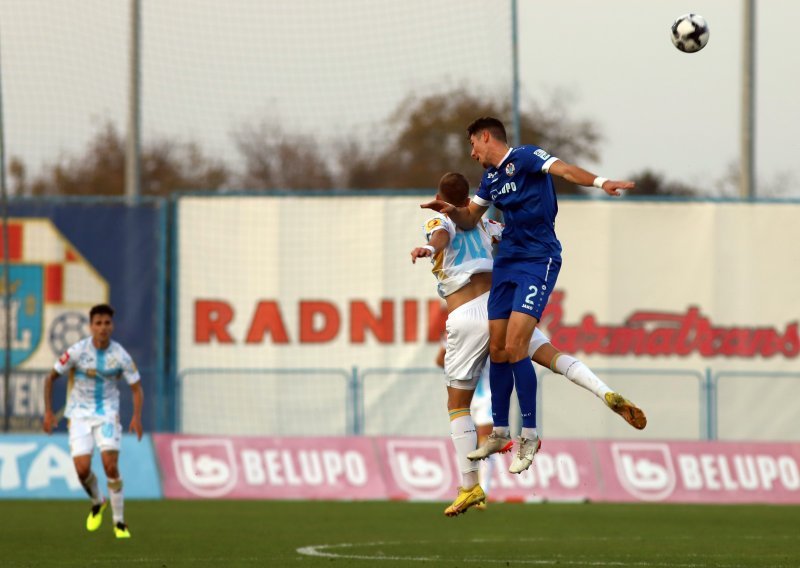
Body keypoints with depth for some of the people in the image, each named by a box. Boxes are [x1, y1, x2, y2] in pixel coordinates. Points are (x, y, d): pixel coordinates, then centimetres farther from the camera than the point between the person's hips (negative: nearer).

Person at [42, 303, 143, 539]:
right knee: (82, 469, -12)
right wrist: (48, 412, -7)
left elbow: (137, 388, -1)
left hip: (107, 414, 0)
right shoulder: (77, 351, -12)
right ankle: (97, 502, 22)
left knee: (110, 465, -15)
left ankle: (119, 522, -1)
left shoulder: (120, 356, -9)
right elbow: (50, 378, -1)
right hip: (80, 414, 0)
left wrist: (137, 417, -18)